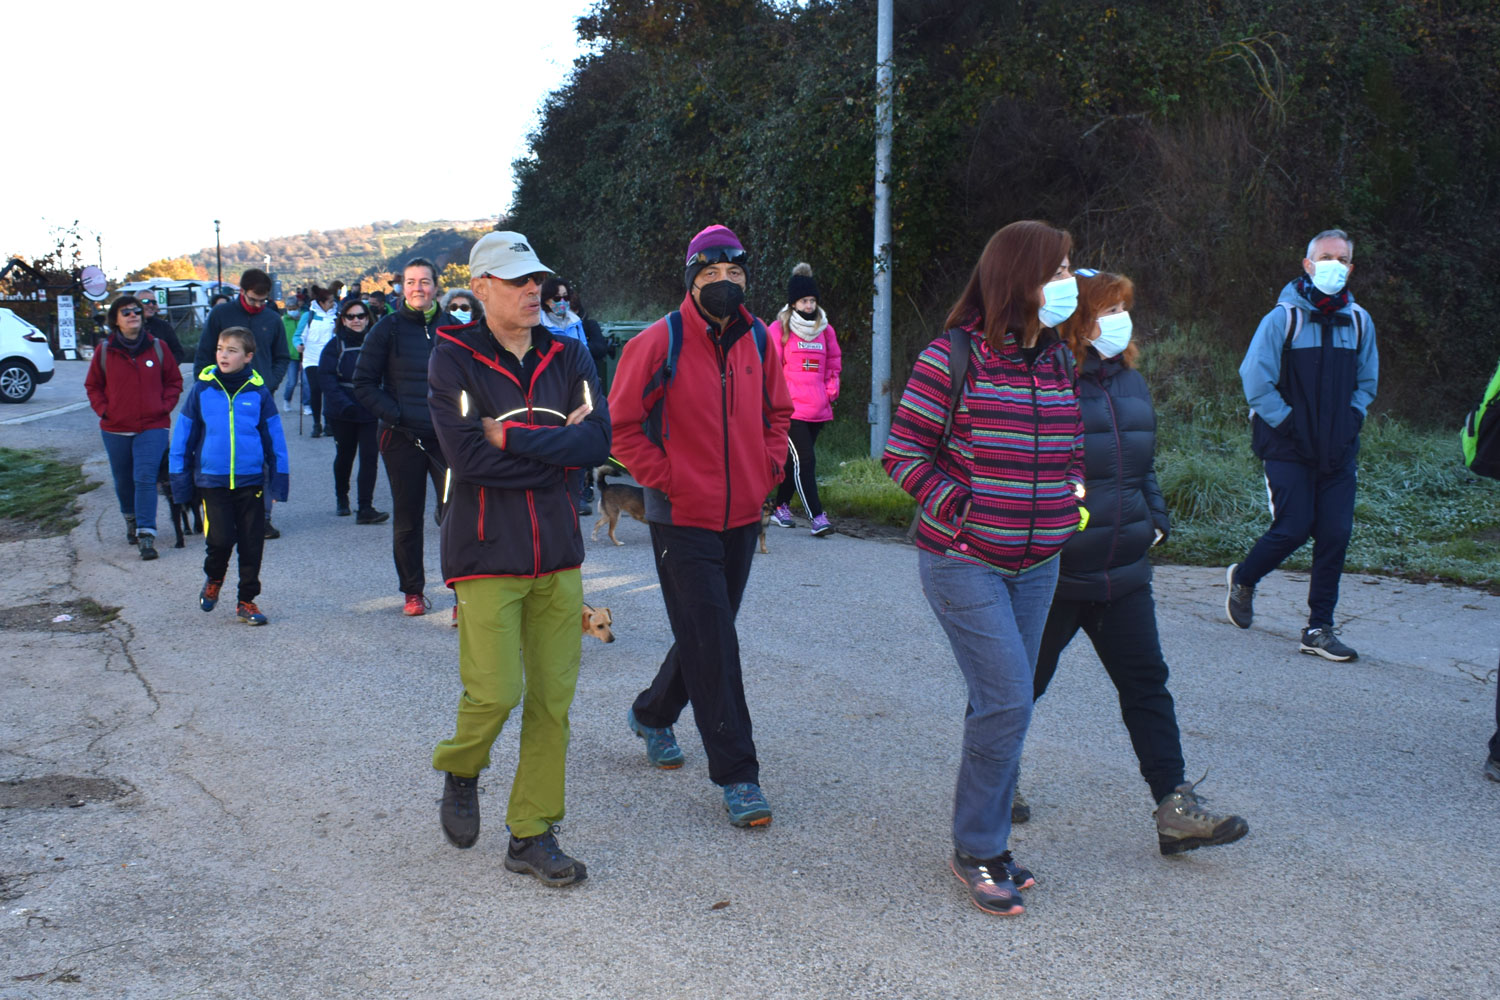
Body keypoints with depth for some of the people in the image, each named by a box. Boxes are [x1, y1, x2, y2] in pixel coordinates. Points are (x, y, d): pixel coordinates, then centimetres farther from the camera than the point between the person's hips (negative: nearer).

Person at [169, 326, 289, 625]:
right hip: (212, 479, -1)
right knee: (220, 539, -7)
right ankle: (213, 579, 25)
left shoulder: (258, 391, 0)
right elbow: (184, 433, 6)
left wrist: (280, 475, 4)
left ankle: (246, 600, 20)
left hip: (251, 480, 1)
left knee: (251, 544, 5)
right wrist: (179, 476, 6)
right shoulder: (202, 389, 0)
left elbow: (273, 434, 6)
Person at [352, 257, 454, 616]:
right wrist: (395, 415, -9)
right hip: (402, 438, 0)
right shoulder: (388, 329, 2)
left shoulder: (452, 328, 6)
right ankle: (412, 591, 21)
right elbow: (364, 384, 2)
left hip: (446, 437, 0)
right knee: (407, 518, 8)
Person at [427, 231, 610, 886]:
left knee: (553, 697, 5)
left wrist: (514, 437, -14)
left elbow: (597, 440, -6)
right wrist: (555, 447, -11)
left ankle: (531, 835, 17)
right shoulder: (454, 358, -5)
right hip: (486, 550, -4)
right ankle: (460, 770, 25)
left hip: (557, 549, 4)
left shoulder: (568, 355, 7)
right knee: (496, 691, -9)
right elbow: (467, 454, -17)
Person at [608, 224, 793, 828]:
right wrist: (664, 479, -12)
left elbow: (777, 411, 19)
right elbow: (622, 424, -7)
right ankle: (737, 777, 3)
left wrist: (768, 468, 7)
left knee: (706, 636, 18)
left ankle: (653, 714, 43)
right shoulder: (659, 342, -11)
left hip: (742, 517, 6)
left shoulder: (759, 341, 5)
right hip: (684, 519, -6)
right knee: (713, 646, -5)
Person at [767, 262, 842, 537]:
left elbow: (833, 364, 21)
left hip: (818, 409, 5)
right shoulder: (780, 329, -1)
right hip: (792, 408, -5)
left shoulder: (825, 329, 13)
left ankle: (781, 507, 27)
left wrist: (831, 392, 10)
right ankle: (817, 517, -15)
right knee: (804, 460, -12)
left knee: (794, 460, 13)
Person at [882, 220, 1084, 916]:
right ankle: (977, 851, 7)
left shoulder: (1057, 361, 9)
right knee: (1007, 700, -11)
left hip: (1036, 563, 7)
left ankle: (985, 842, 26)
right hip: (964, 563, -7)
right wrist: (962, 512, -16)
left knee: (1003, 702, 12)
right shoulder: (953, 357, -11)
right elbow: (902, 452, -10)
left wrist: (1071, 494, 3)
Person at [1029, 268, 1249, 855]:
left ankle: (1175, 809, 8)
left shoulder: (1131, 384, 11)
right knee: (1023, 683, 10)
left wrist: (1156, 520, 11)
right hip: (1051, 573, -7)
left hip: (1123, 574, 7)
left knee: (1146, 684, 4)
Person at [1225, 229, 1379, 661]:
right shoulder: (1283, 317, -7)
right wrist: (1288, 422, -10)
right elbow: (1255, 378, -8)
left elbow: (1367, 382, 20)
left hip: (1337, 452, 5)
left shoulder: (1359, 321, 8)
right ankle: (1243, 579, 23)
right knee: (1292, 529, -8)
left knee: (1335, 535, 0)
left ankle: (1319, 629, 10)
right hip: (1288, 450, -4)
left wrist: (1351, 421, 5)